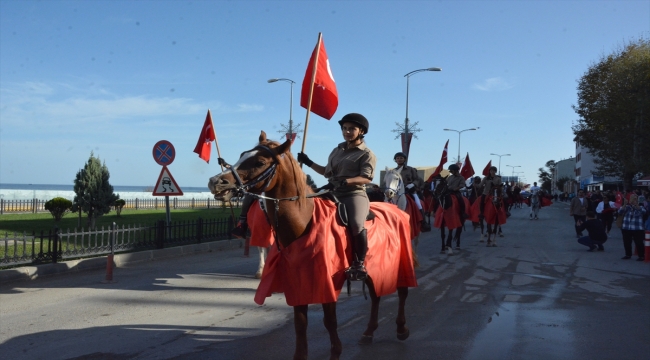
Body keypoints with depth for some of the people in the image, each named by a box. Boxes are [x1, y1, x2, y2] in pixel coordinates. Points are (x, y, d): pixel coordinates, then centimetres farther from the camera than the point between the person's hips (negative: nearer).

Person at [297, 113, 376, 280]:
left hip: (354, 194, -7)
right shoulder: (337, 151, 19)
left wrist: (345, 181, -29)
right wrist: (309, 163, 17)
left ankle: (359, 263, -20)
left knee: (356, 224, -33)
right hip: (333, 194, 7)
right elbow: (328, 172, 27)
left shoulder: (366, 154, 0)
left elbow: (366, 178, -14)